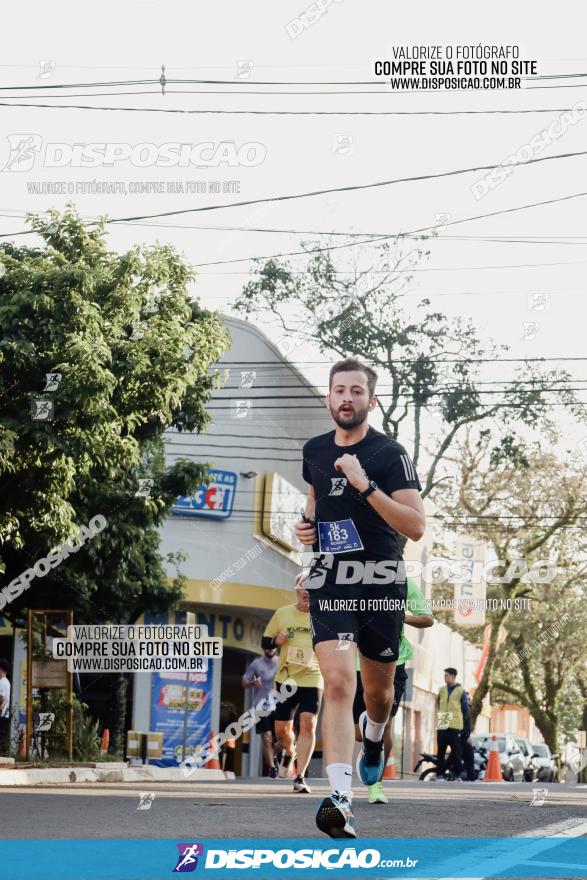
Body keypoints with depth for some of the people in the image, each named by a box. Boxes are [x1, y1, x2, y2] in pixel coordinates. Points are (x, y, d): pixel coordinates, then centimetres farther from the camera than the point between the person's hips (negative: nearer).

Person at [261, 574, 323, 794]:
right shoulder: (283, 613, 7)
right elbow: (264, 642, 13)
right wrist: (276, 640, -8)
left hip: (312, 679, -2)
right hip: (285, 678, 2)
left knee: (308, 725, -16)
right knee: (281, 728, 6)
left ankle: (300, 777, -11)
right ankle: (289, 753, 40)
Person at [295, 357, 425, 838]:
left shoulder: (390, 454, -8)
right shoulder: (314, 450, 7)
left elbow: (417, 526, -17)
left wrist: (365, 485, -26)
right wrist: (307, 524, 8)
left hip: (381, 582, -1)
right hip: (330, 581, 1)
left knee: (378, 689, 16)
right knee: (338, 683, -17)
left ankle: (373, 737, 53)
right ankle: (340, 800, -25)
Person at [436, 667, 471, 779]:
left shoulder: (461, 690, -1)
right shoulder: (441, 690, 13)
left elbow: (466, 710, 1)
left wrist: (467, 730, 0)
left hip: (455, 727, -4)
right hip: (442, 727, 4)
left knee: (456, 753, -2)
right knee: (440, 752, 5)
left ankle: (457, 775, 2)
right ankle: (439, 774, 8)